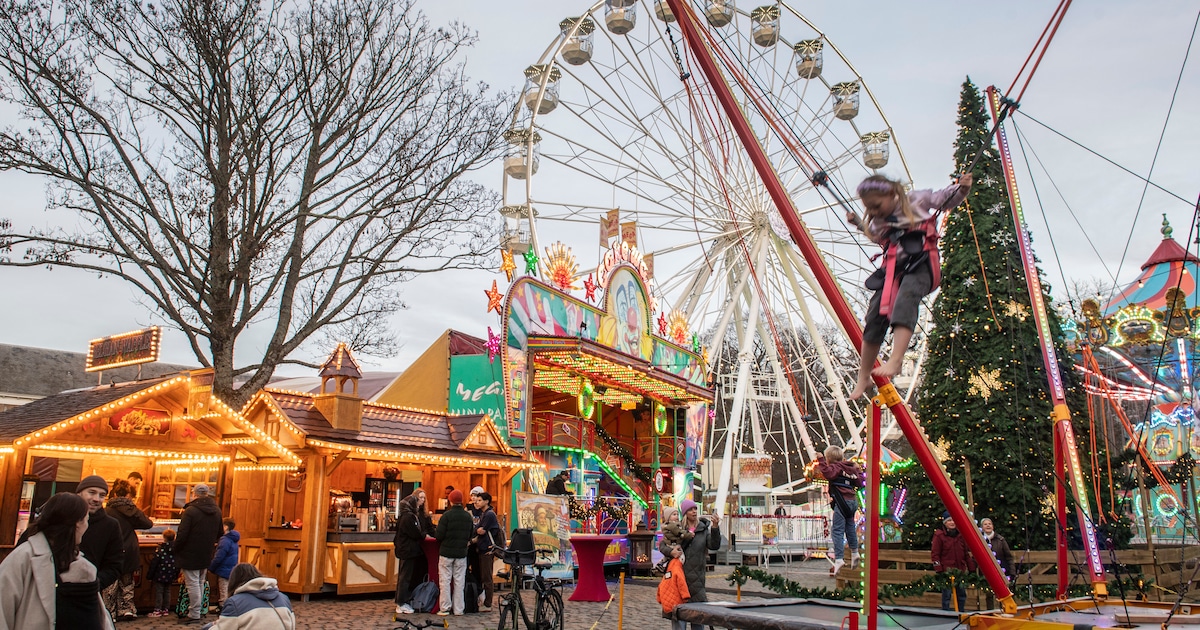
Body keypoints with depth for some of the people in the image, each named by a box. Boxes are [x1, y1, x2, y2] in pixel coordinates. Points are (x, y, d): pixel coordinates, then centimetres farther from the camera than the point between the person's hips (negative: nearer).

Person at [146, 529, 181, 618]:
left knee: (159, 592, 2)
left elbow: (154, 563, -11)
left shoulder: (160, 550, -14)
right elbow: (178, 564, 9)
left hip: (160, 576, -5)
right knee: (167, 592, 14)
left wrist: (150, 576, -2)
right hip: (170, 577, 5)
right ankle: (166, 609, 17)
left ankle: (157, 610, 3)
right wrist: (176, 576, 20)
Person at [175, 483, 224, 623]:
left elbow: (182, 534, -18)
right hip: (206, 555, 6)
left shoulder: (190, 511, -18)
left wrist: (175, 548, -1)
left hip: (190, 554, -6)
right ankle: (200, 610, 23)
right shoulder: (217, 511, 5)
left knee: (193, 584, -1)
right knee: (200, 583, 18)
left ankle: (195, 614, 2)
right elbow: (219, 534, 15)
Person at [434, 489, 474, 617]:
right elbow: (470, 535, 8)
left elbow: (439, 536, -14)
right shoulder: (468, 516, 2)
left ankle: (445, 608, 4)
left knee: (445, 581, 4)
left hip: (446, 553, -4)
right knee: (459, 581, 8)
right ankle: (458, 609, 10)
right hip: (461, 553, 4)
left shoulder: (446, 515, -13)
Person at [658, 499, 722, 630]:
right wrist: (670, 551, -13)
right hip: (679, 575, 0)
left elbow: (714, 546, -5)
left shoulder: (704, 529, 8)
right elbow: (661, 544, 8)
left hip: (696, 576, 1)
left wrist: (715, 527, -18)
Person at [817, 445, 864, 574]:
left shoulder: (836, 467, -7)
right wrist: (858, 470, 31)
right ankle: (854, 553, 37)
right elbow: (859, 482, 18)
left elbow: (828, 473, -28)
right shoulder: (851, 468, 16)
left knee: (837, 531, -10)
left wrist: (821, 461, -23)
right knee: (850, 528, 24)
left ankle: (839, 559, -18)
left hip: (842, 502, -9)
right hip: (853, 501, 9)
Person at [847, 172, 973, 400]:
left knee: (904, 301, -35)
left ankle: (896, 359, -47)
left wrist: (961, 188, -8)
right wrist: (858, 223, 27)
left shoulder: (916, 200, 4)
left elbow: (946, 199, 10)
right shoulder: (878, 221, 18)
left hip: (920, 264, -5)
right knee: (875, 317, -5)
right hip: (893, 268, 6)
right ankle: (863, 377, 5)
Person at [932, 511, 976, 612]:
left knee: (962, 593, 9)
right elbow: (935, 554, -5)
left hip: (960, 569, 5)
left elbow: (966, 553, 18)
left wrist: (971, 568, 14)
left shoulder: (960, 534, 12)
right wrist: (939, 569, -13)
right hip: (946, 570, -5)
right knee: (946, 593, -1)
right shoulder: (939, 535, -4)